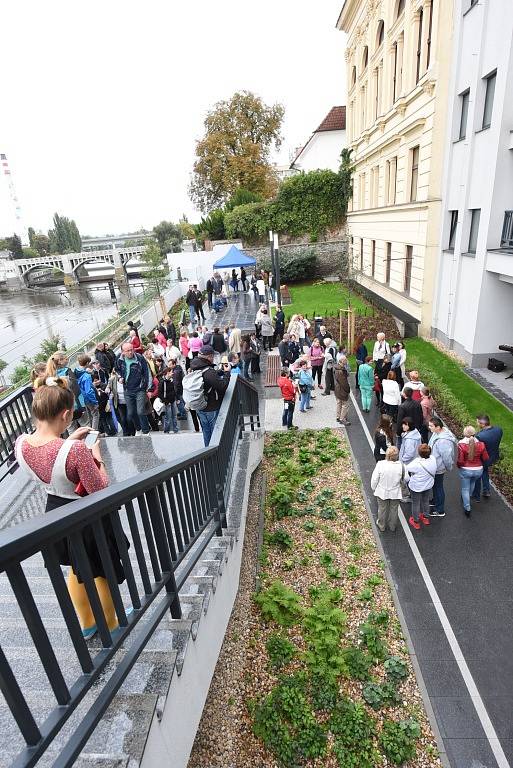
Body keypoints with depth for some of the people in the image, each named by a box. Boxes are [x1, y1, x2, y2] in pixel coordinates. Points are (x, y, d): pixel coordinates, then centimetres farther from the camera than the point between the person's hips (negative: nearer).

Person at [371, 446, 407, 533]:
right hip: (395, 493, 1)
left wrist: (374, 488, 3)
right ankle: (392, 527, 43)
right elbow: (405, 479, -8)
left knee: (382, 509, 22)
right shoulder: (401, 466, -23)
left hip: (382, 492, -1)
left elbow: (374, 478, -16)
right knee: (394, 509, 23)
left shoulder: (380, 464, -26)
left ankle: (382, 526, 41)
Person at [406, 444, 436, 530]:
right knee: (425, 501, 28)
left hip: (416, 487, -5)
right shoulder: (433, 459, -19)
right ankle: (425, 518, 49)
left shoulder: (416, 463, -36)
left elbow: (407, 469, -19)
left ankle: (416, 522, 33)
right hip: (428, 485, 5)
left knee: (416, 504, 16)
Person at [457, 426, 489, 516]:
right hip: (478, 470, 4)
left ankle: (467, 508, 18)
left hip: (465, 470, -4)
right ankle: (468, 498, 54)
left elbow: (460, 460, -19)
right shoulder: (481, 444, -13)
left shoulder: (461, 445, -21)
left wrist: (458, 466, 2)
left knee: (465, 489, 14)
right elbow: (486, 458, -4)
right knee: (472, 482, 33)